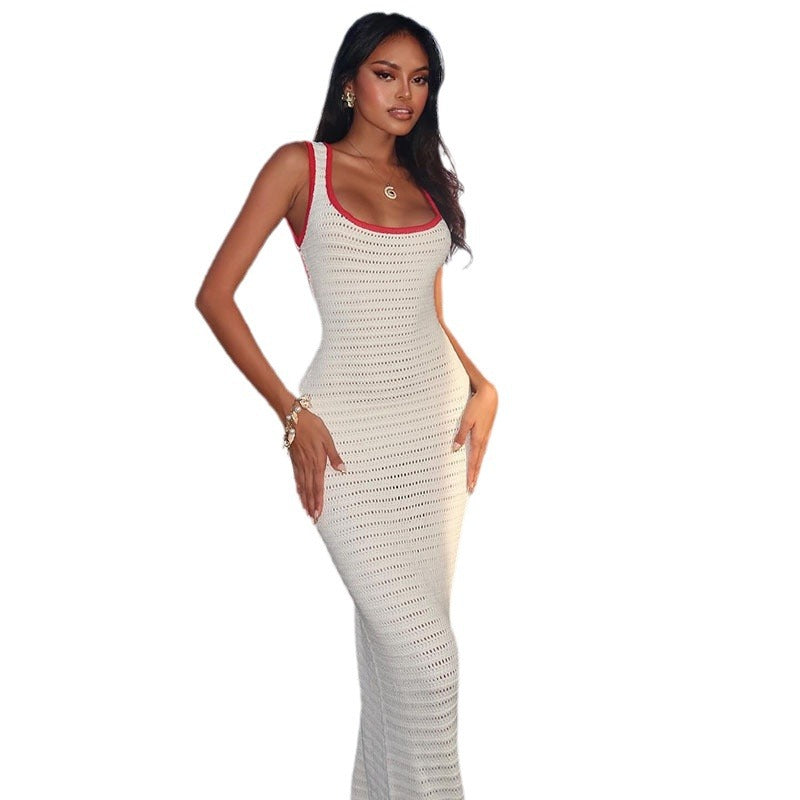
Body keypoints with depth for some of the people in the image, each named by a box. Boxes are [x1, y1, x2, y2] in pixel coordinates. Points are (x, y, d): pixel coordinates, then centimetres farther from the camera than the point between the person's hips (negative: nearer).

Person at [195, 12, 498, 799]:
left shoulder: (429, 183, 14)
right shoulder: (301, 166, -1)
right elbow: (215, 295, -5)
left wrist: (483, 386, 2)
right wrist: (291, 412, -11)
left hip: (439, 418, 5)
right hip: (351, 430, -5)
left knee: (398, 633, 13)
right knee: (423, 651, -8)